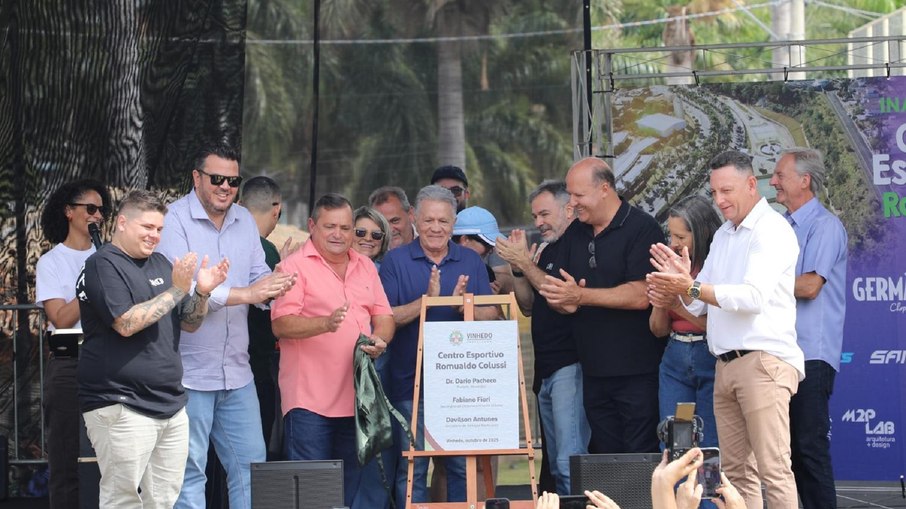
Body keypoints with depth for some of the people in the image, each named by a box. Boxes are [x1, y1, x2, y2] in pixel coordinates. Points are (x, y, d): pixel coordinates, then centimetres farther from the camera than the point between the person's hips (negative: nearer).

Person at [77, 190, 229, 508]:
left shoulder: (160, 264, 17)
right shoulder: (104, 265, -7)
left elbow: (189, 323, 18)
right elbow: (126, 323, -19)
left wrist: (202, 292, -2)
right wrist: (177, 290, -16)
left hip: (171, 406, 8)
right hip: (121, 407, -8)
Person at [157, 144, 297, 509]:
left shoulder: (244, 220, 13)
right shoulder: (174, 221, -10)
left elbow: (259, 277, 9)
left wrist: (273, 286, -16)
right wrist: (246, 293, -26)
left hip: (237, 371, 7)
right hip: (189, 373, -7)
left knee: (251, 464, 8)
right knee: (189, 470, -1)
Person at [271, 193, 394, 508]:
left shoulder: (365, 267, 17)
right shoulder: (296, 266, -4)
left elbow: (383, 315, 18)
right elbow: (280, 324, -13)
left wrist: (379, 339, -5)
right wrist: (325, 323, -28)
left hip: (356, 397, 6)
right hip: (310, 398, -6)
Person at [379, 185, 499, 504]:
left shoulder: (471, 262, 10)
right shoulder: (396, 261, 2)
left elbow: (491, 316, 6)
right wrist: (426, 301, -18)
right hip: (411, 380, -2)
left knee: (463, 466, 4)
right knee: (412, 468, -1)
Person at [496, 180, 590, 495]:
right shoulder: (545, 251, 19)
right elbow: (528, 305, 19)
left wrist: (525, 263, -12)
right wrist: (518, 265, 5)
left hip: (570, 365, -10)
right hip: (545, 370, 10)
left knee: (570, 461, -16)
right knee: (556, 465, 9)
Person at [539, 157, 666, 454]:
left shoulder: (642, 229, -8)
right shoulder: (574, 234, 15)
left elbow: (641, 296, -18)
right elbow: (558, 292, 17)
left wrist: (580, 296, -18)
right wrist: (562, 301, -7)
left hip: (636, 371, -7)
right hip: (594, 371, 7)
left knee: (641, 459, -6)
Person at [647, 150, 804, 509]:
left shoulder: (771, 230, -7)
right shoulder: (723, 236, 20)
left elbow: (754, 296, -19)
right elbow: (701, 305, 18)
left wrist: (692, 286, -22)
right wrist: (681, 283, -3)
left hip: (763, 361, -9)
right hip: (727, 366, 9)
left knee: (773, 469, -12)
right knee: (737, 472, 7)